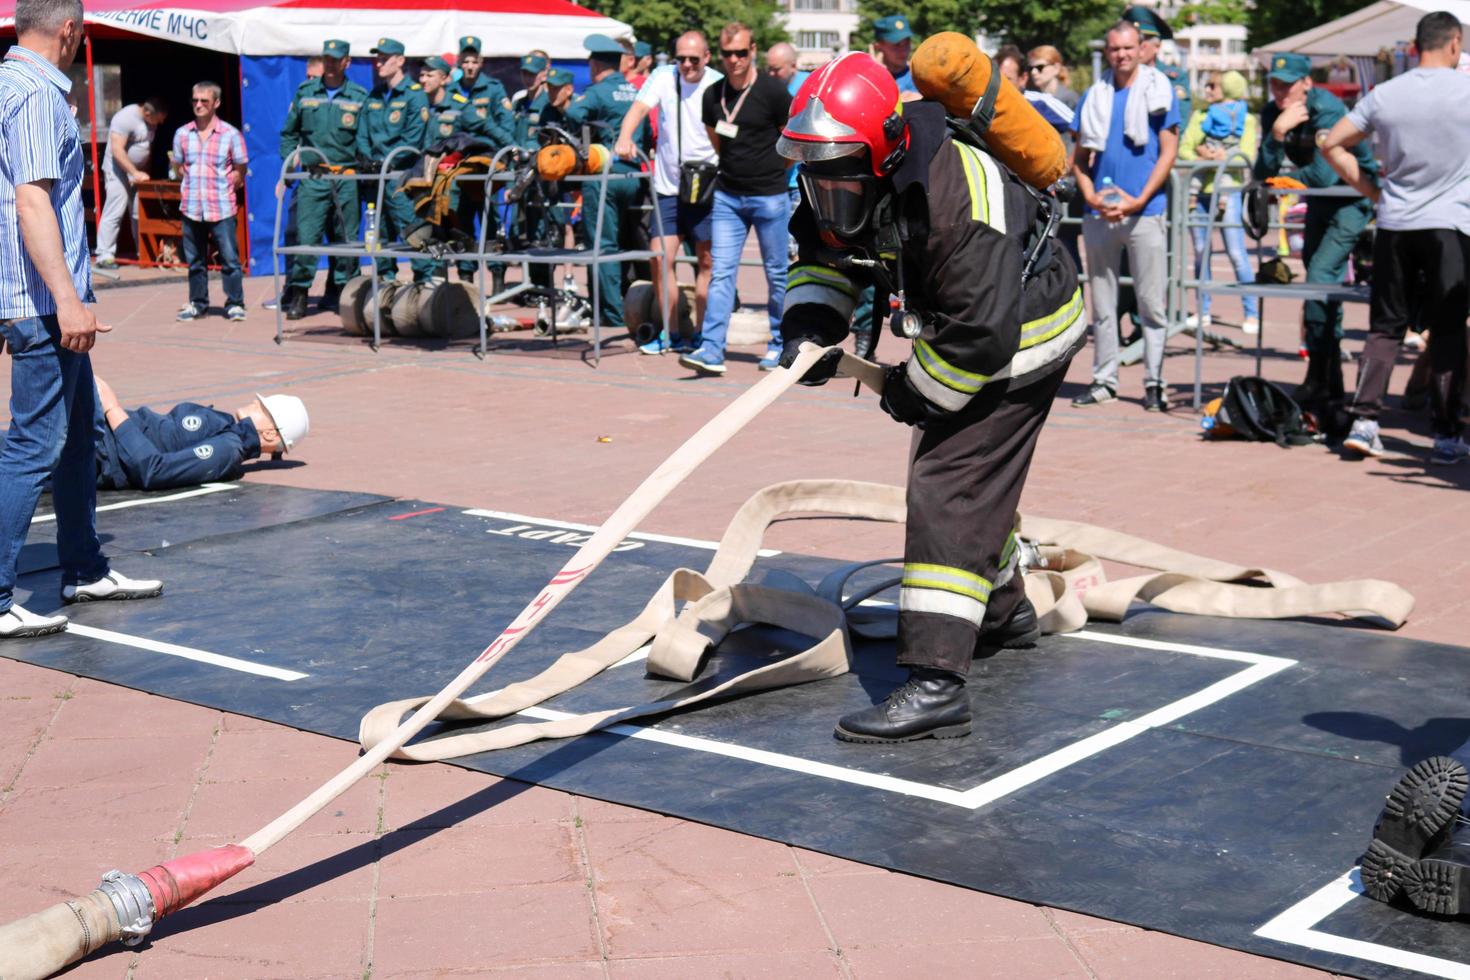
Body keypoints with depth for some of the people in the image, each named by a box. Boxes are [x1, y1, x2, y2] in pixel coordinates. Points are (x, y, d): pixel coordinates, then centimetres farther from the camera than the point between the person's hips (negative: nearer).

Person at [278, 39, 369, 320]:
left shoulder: (360, 97, 5)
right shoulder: (305, 92, 10)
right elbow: (289, 133, 18)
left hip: (346, 179, 0)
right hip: (312, 178, 0)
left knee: (346, 239, 5)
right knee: (306, 236, -9)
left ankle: (339, 294, 18)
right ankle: (297, 296, -1)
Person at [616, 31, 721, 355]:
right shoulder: (664, 77, 0)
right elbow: (639, 108, -13)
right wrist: (625, 138, -32)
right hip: (668, 187, 2)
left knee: (707, 261, 4)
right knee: (661, 258, -2)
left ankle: (700, 333, 13)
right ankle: (669, 331, 11)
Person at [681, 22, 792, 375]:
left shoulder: (772, 91, -9)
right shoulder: (712, 95, 5)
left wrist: (770, 169, 10)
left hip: (770, 196, -3)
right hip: (727, 196, 4)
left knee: (777, 274, 6)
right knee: (721, 272, -4)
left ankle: (779, 345, 20)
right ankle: (711, 350, -9)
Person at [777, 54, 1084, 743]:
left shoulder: (954, 203, -37)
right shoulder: (845, 184, -10)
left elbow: (984, 334, -35)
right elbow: (823, 254, 7)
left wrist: (912, 390, -19)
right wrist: (809, 323, -13)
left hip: (1019, 338, -10)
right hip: (965, 326, 10)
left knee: (952, 486, -19)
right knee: (957, 471, 24)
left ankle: (935, 682, -23)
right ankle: (1004, 611, 48)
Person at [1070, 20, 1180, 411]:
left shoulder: (1158, 91, 3)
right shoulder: (1094, 97, 11)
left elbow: (1168, 151, -1)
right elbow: (1079, 156, 12)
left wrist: (1138, 201, -11)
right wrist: (1089, 194, -6)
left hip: (1143, 211, -3)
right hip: (1098, 213, 3)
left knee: (1151, 304, -1)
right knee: (1102, 302, 8)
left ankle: (1154, 382, 4)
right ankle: (1104, 379, 15)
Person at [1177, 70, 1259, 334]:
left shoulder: (1246, 120, 6)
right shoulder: (1200, 116, 16)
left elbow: (1248, 157, -3)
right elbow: (1184, 149, 6)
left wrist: (1218, 157, -15)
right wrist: (1200, 158, -14)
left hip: (1227, 191, -4)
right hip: (1199, 190, 4)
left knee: (1236, 253, -9)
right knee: (1200, 251, 6)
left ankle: (1251, 313, -6)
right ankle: (1203, 311, 15)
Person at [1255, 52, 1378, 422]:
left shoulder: (1328, 109, -24)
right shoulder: (1272, 113, -5)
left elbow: (1324, 174, -27)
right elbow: (1263, 173, -12)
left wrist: (1286, 177, -11)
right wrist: (1278, 133, -24)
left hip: (1353, 195, -8)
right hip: (1320, 200, 8)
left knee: (1321, 276, -20)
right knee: (1323, 283, 11)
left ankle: (1318, 383, -15)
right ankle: (1332, 384, 20)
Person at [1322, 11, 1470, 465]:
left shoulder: (1384, 95, 3)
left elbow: (1332, 144, 7)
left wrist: (1371, 190, 12)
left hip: (1394, 224, 3)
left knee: (1386, 326, 11)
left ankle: (1364, 421, 2)